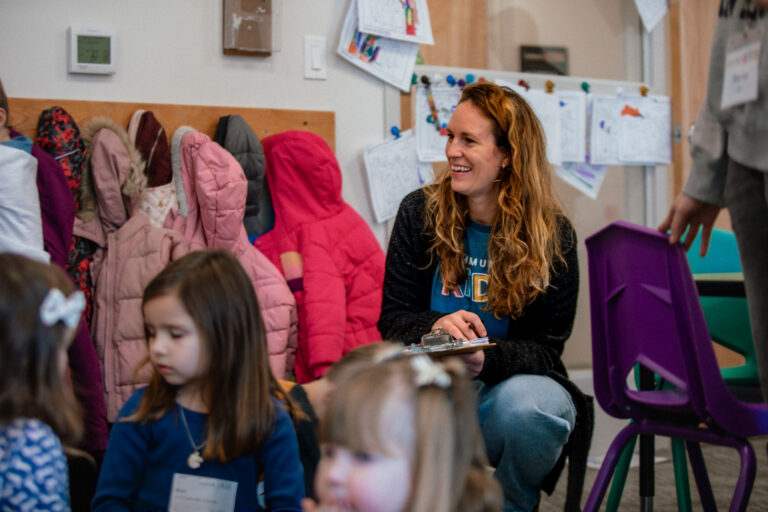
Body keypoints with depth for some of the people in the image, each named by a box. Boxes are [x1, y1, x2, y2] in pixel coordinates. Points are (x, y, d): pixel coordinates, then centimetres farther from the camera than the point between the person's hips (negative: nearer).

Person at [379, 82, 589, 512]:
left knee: (524, 404, -36)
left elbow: (545, 347, -9)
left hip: (515, 381, 0)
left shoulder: (554, 236, -5)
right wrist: (434, 328, -26)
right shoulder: (419, 213, 1)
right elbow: (393, 317, -1)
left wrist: (486, 360, -31)